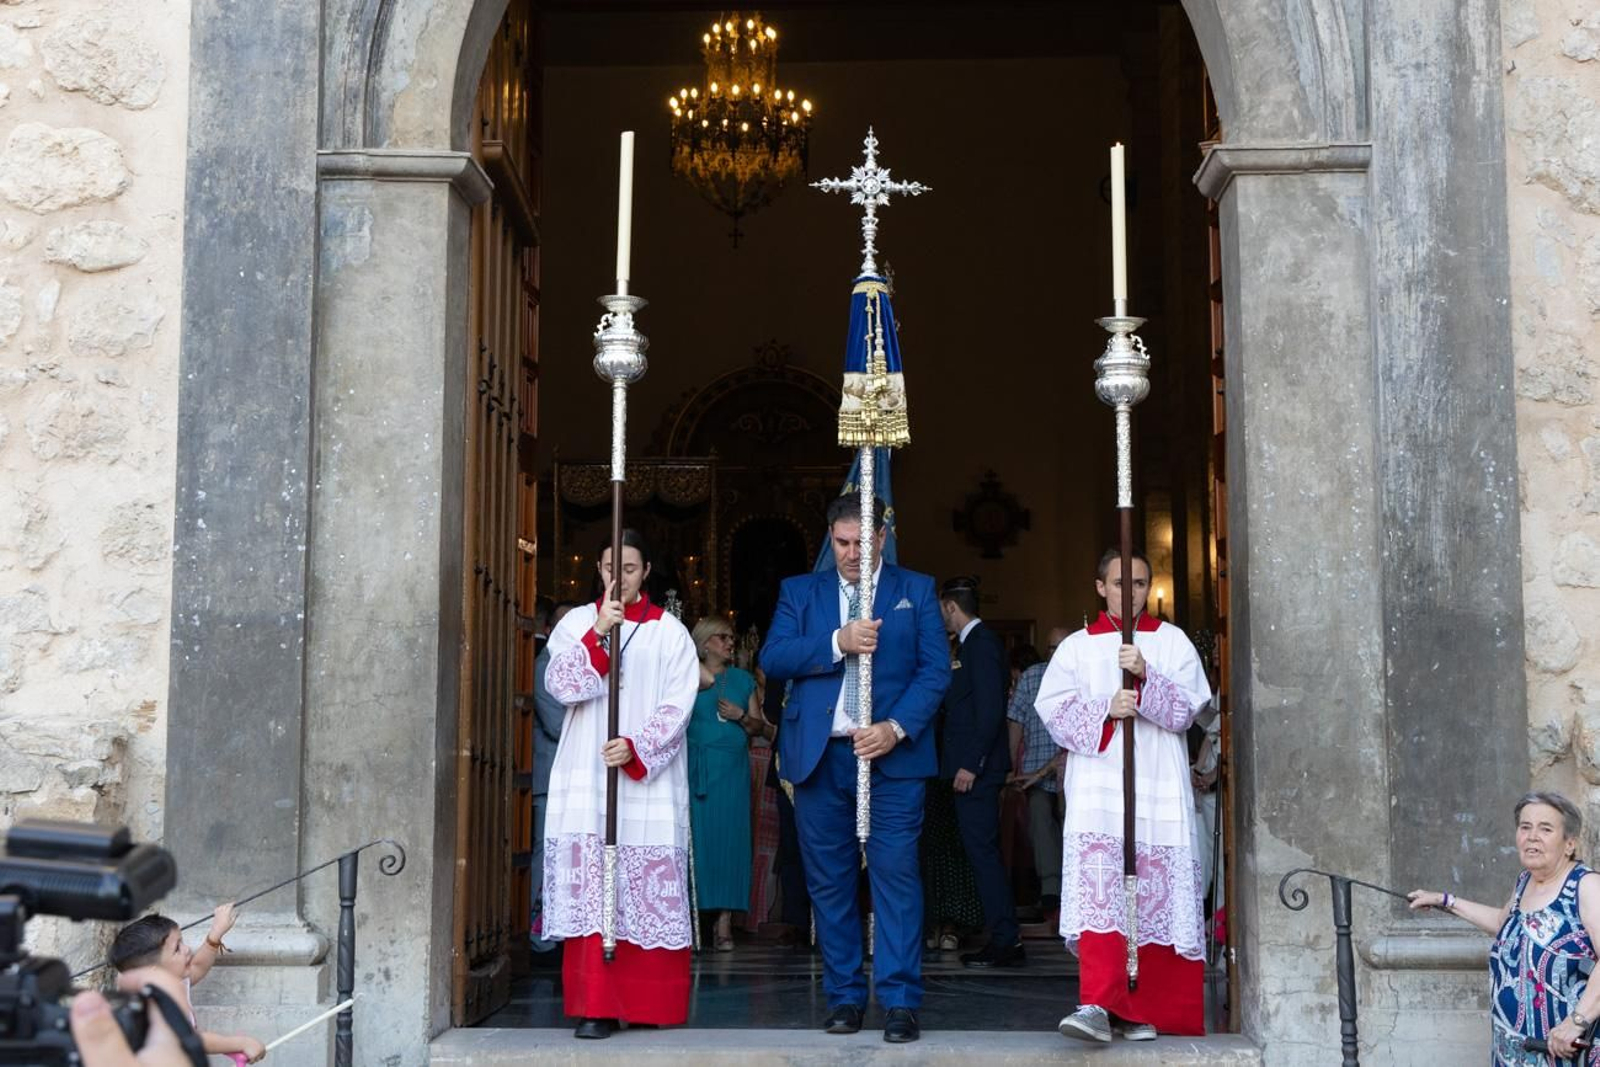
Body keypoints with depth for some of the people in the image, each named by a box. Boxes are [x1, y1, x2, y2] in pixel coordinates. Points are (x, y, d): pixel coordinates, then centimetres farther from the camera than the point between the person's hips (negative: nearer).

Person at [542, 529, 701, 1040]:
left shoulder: (669, 631, 6)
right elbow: (559, 685, -5)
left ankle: (650, 1003, 10)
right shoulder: (578, 622, 10)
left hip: (648, 781, -1)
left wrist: (636, 749, -16)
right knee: (590, 890, -4)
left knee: (648, 891, -1)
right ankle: (596, 1006, -2)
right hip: (586, 779, 1)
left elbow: (677, 706, -3)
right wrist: (600, 632, -15)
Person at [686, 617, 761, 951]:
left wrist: (741, 716, -3)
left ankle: (725, 921, -3)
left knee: (729, 836, -3)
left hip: (732, 767, 2)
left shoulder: (743, 679, 14)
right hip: (696, 768, -2)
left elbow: (758, 724, 16)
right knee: (698, 837, -6)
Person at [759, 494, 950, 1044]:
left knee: (896, 874, -8)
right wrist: (838, 643, -14)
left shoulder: (916, 590, 10)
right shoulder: (799, 591, 13)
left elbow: (935, 669, 1)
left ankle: (899, 1000, -4)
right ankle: (844, 996, 15)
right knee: (829, 882, 6)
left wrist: (896, 728, -13)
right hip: (819, 756, 2)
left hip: (892, 754, -2)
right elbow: (772, 658, -1)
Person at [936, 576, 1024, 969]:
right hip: (970, 765, 10)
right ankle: (1004, 940, 13)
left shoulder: (982, 643, -12)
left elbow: (989, 710, -20)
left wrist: (970, 765, -20)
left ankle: (1006, 941, -5)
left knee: (982, 851, -8)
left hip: (976, 768, -10)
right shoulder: (974, 642, 18)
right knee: (982, 851, 10)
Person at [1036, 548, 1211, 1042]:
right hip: (1097, 786, -1)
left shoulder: (1172, 642, 12)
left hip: (1159, 789, 1)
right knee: (1097, 889, -15)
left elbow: (1185, 709, 1)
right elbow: (1053, 706, 2)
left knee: (1156, 895, 0)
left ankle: (1143, 1010, 12)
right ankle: (1098, 1006, -21)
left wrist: (1145, 676, -15)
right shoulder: (1078, 646, 13)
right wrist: (1105, 710, -13)